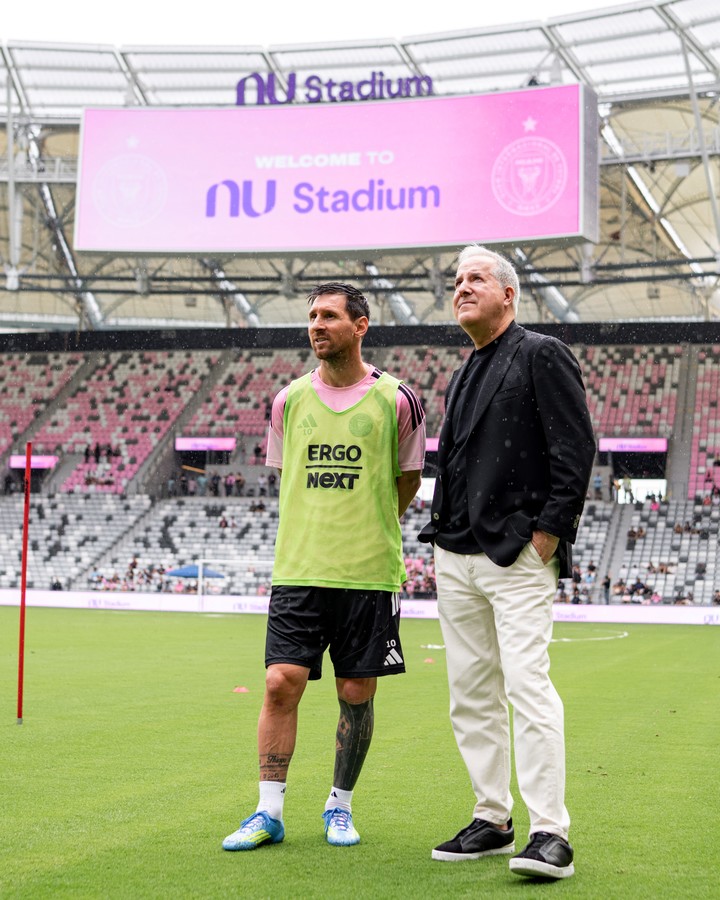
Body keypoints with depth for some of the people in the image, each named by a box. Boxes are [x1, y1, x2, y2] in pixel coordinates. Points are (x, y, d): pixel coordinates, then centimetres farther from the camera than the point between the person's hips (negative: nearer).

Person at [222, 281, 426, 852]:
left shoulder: (395, 400, -1)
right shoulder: (289, 400, 7)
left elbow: (407, 480, 10)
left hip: (370, 572, -2)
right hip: (299, 569, 2)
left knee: (357, 693, 4)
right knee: (281, 683, -5)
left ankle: (341, 806, 21)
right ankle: (269, 812, 5)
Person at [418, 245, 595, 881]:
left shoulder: (543, 355, -2)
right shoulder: (462, 379, 21)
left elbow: (576, 449, -9)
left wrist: (547, 532, -13)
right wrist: (444, 531, 13)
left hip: (518, 555, -8)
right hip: (456, 557, 8)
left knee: (527, 685, -15)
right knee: (471, 694, 8)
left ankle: (550, 835, -13)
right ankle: (492, 822, 17)